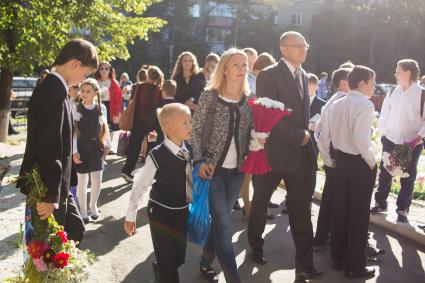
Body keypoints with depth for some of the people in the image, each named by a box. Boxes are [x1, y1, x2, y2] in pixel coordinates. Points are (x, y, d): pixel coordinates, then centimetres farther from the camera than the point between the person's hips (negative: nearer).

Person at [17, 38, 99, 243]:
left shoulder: (53, 87, 10)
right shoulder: (54, 90, -21)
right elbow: (48, 148, -25)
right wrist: (50, 195, -22)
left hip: (55, 185, 10)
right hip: (46, 187, -10)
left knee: (75, 229, 19)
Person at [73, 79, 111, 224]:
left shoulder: (100, 108, 0)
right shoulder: (76, 109, -8)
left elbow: (104, 127, 10)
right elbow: (72, 132, -8)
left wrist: (107, 145, 9)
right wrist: (74, 151, -13)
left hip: (96, 148, 2)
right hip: (81, 148, -2)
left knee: (97, 182, 5)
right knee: (82, 182, 7)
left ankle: (93, 206, 30)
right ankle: (83, 211, 23)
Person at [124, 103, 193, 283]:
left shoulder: (189, 151, -5)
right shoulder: (157, 156, -21)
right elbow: (139, 186, -12)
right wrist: (130, 216, -7)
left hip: (183, 211, 6)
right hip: (161, 212, -6)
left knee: (179, 258, 18)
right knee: (167, 260, 3)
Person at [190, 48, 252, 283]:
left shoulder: (248, 100, 5)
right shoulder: (210, 96, -7)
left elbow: (248, 134, 12)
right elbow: (195, 131, -7)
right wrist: (199, 161, -16)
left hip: (237, 170, 5)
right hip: (213, 168, -4)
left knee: (219, 221, 14)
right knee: (224, 225, -6)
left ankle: (206, 262, 34)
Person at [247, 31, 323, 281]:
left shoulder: (303, 76, 13)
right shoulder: (268, 75, -10)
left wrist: (305, 136, 4)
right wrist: (298, 136, -16)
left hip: (300, 153, 5)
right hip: (272, 152, -5)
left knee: (302, 210, 4)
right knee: (261, 203, 15)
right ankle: (256, 247, 38)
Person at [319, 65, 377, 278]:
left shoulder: (336, 105, 5)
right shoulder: (365, 105, -15)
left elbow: (324, 135, 4)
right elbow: (361, 139, -25)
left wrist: (328, 159, 15)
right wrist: (372, 162, -12)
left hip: (341, 160, 7)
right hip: (360, 163, -6)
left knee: (340, 210, 15)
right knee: (358, 214, 4)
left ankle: (337, 257, 27)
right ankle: (355, 266, 14)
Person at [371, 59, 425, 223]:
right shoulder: (393, 92, 2)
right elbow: (384, 114, 10)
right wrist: (383, 132, 5)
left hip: (411, 144, -3)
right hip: (390, 141, 4)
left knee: (408, 178, 8)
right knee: (384, 173, 11)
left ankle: (402, 209, 20)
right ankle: (381, 203, 27)